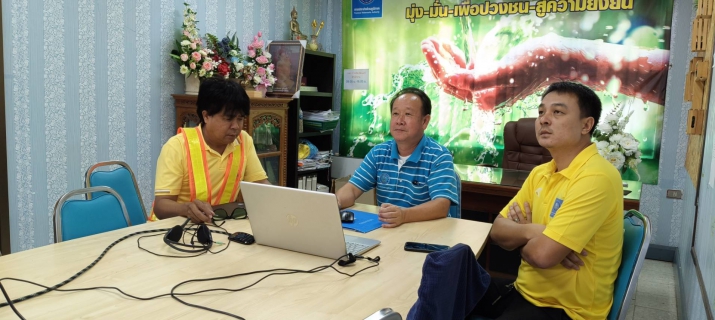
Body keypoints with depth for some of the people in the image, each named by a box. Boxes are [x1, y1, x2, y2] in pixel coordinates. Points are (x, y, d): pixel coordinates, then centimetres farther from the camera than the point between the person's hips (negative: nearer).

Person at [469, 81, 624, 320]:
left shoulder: (596, 178, -22)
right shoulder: (541, 173, 6)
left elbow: (542, 254, -29)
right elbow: (498, 231, 5)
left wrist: (520, 240, -6)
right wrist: (530, 231, -17)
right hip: (524, 291, 8)